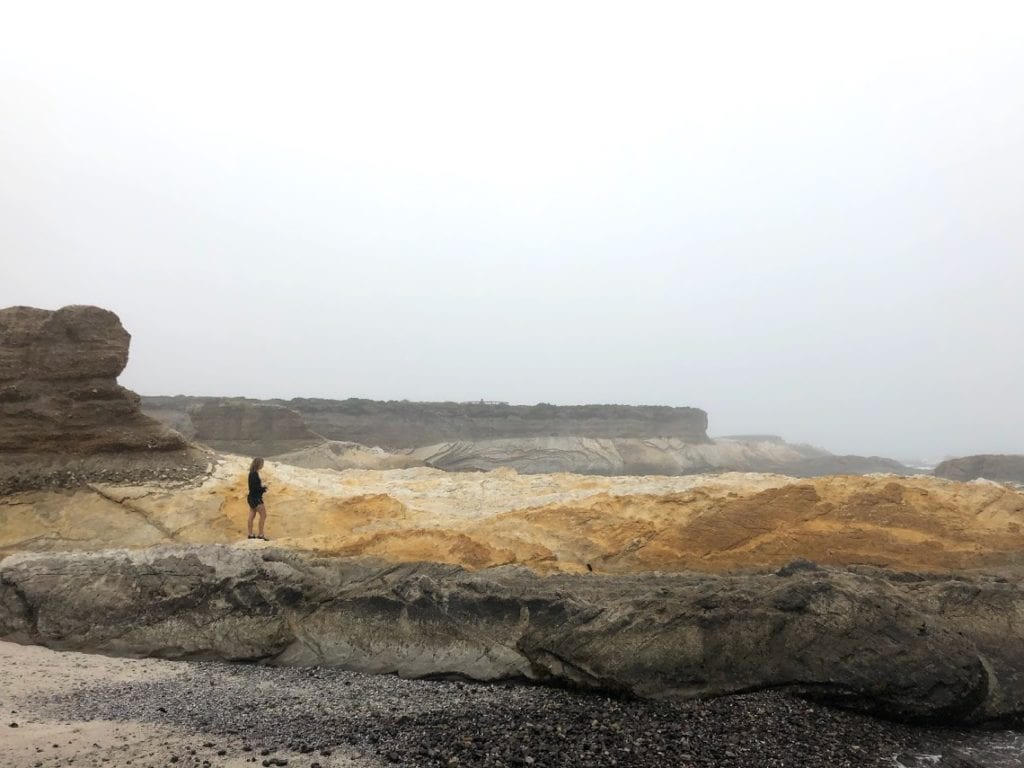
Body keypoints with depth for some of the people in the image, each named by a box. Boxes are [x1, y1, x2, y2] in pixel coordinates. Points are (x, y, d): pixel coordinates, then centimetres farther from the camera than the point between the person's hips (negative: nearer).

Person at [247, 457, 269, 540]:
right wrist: (263, 488, -10)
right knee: (263, 515, -4)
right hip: (255, 498, -10)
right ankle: (260, 534, -2)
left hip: (252, 497, 10)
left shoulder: (253, 473, 10)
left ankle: (250, 534, 18)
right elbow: (255, 487, -23)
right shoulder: (254, 474, -19)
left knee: (252, 516, 13)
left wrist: (262, 488, 3)